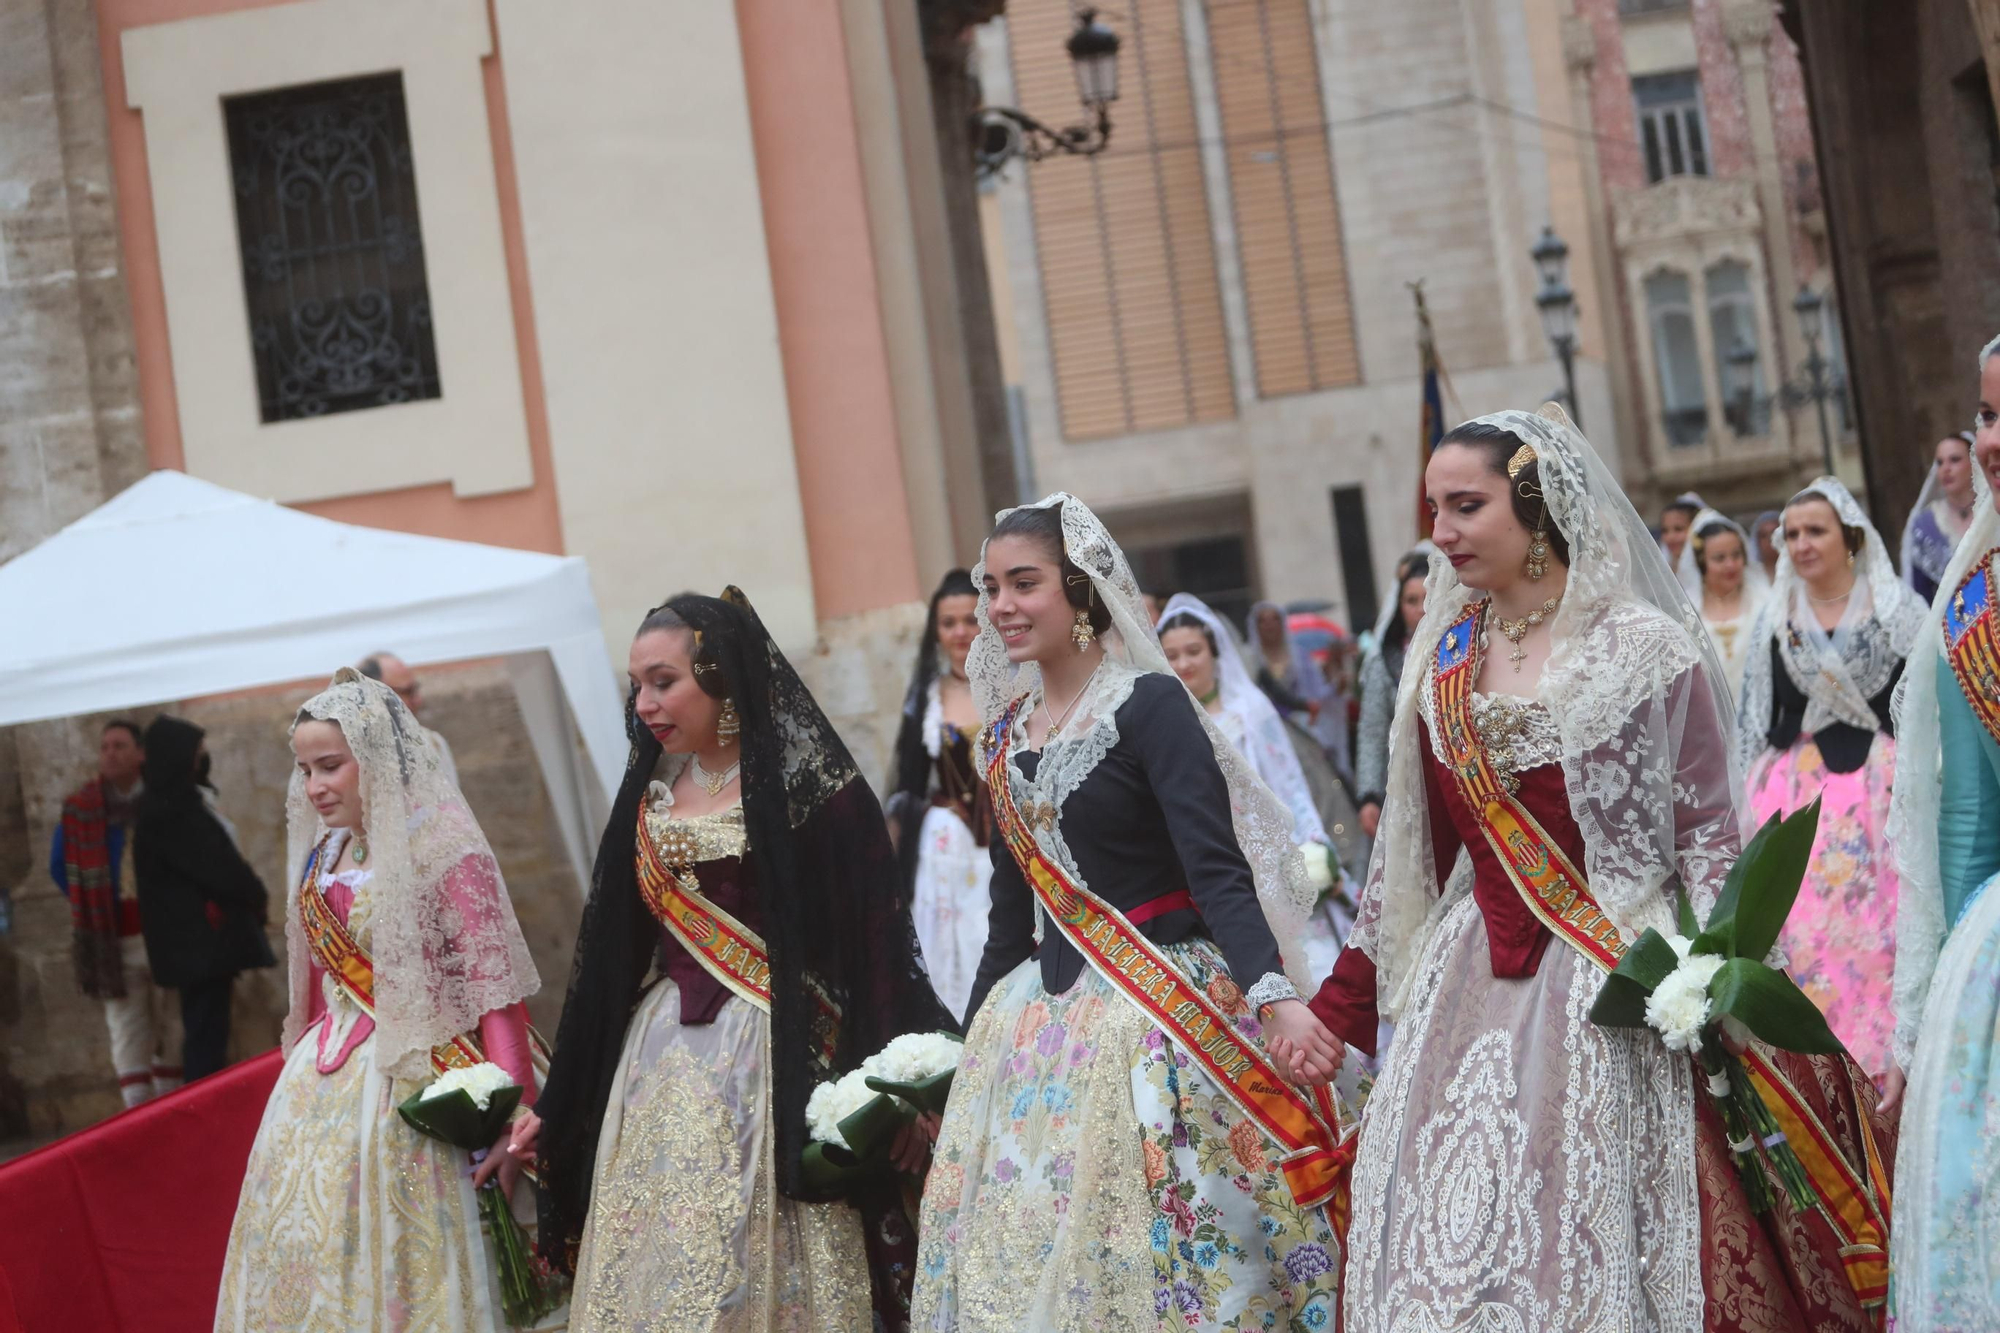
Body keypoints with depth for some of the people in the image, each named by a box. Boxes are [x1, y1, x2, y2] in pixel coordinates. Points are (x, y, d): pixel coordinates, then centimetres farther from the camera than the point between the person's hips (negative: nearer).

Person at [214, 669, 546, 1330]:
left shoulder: (443, 847, -11)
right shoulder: (322, 857, 10)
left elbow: (494, 992, -15)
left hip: (408, 1079, -7)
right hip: (320, 1083, 7)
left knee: (397, 1263, -2)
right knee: (305, 1262, 8)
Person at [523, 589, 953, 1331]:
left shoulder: (809, 784, -7)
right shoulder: (650, 797, 11)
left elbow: (871, 941, -10)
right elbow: (618, 959, 13)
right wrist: (559, 1104, 13)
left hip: (778, 1062, -5)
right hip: (662, 1070, 6)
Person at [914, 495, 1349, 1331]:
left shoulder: (1148, 704, -9)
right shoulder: (1006, 733, 11)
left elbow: (1218, 869, -19)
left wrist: (1272, 994, -33)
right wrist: (971, 1035, 22)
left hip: (1155, 1014, -7)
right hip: (1038, 1026, 7)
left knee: (1174, 1252, -6)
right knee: (1018, 1248, 8)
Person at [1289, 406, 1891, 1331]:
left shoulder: (1644, 648, -6)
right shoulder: (1442, 659, 8)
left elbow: (1709, 837, -5)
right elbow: (1410, 851, 14)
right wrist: (1339, 1007, 12)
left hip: (1615, 985, -5)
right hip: (1472, 992, 5)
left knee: (1586, 1247, -4)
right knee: (1443, 1251, 5)